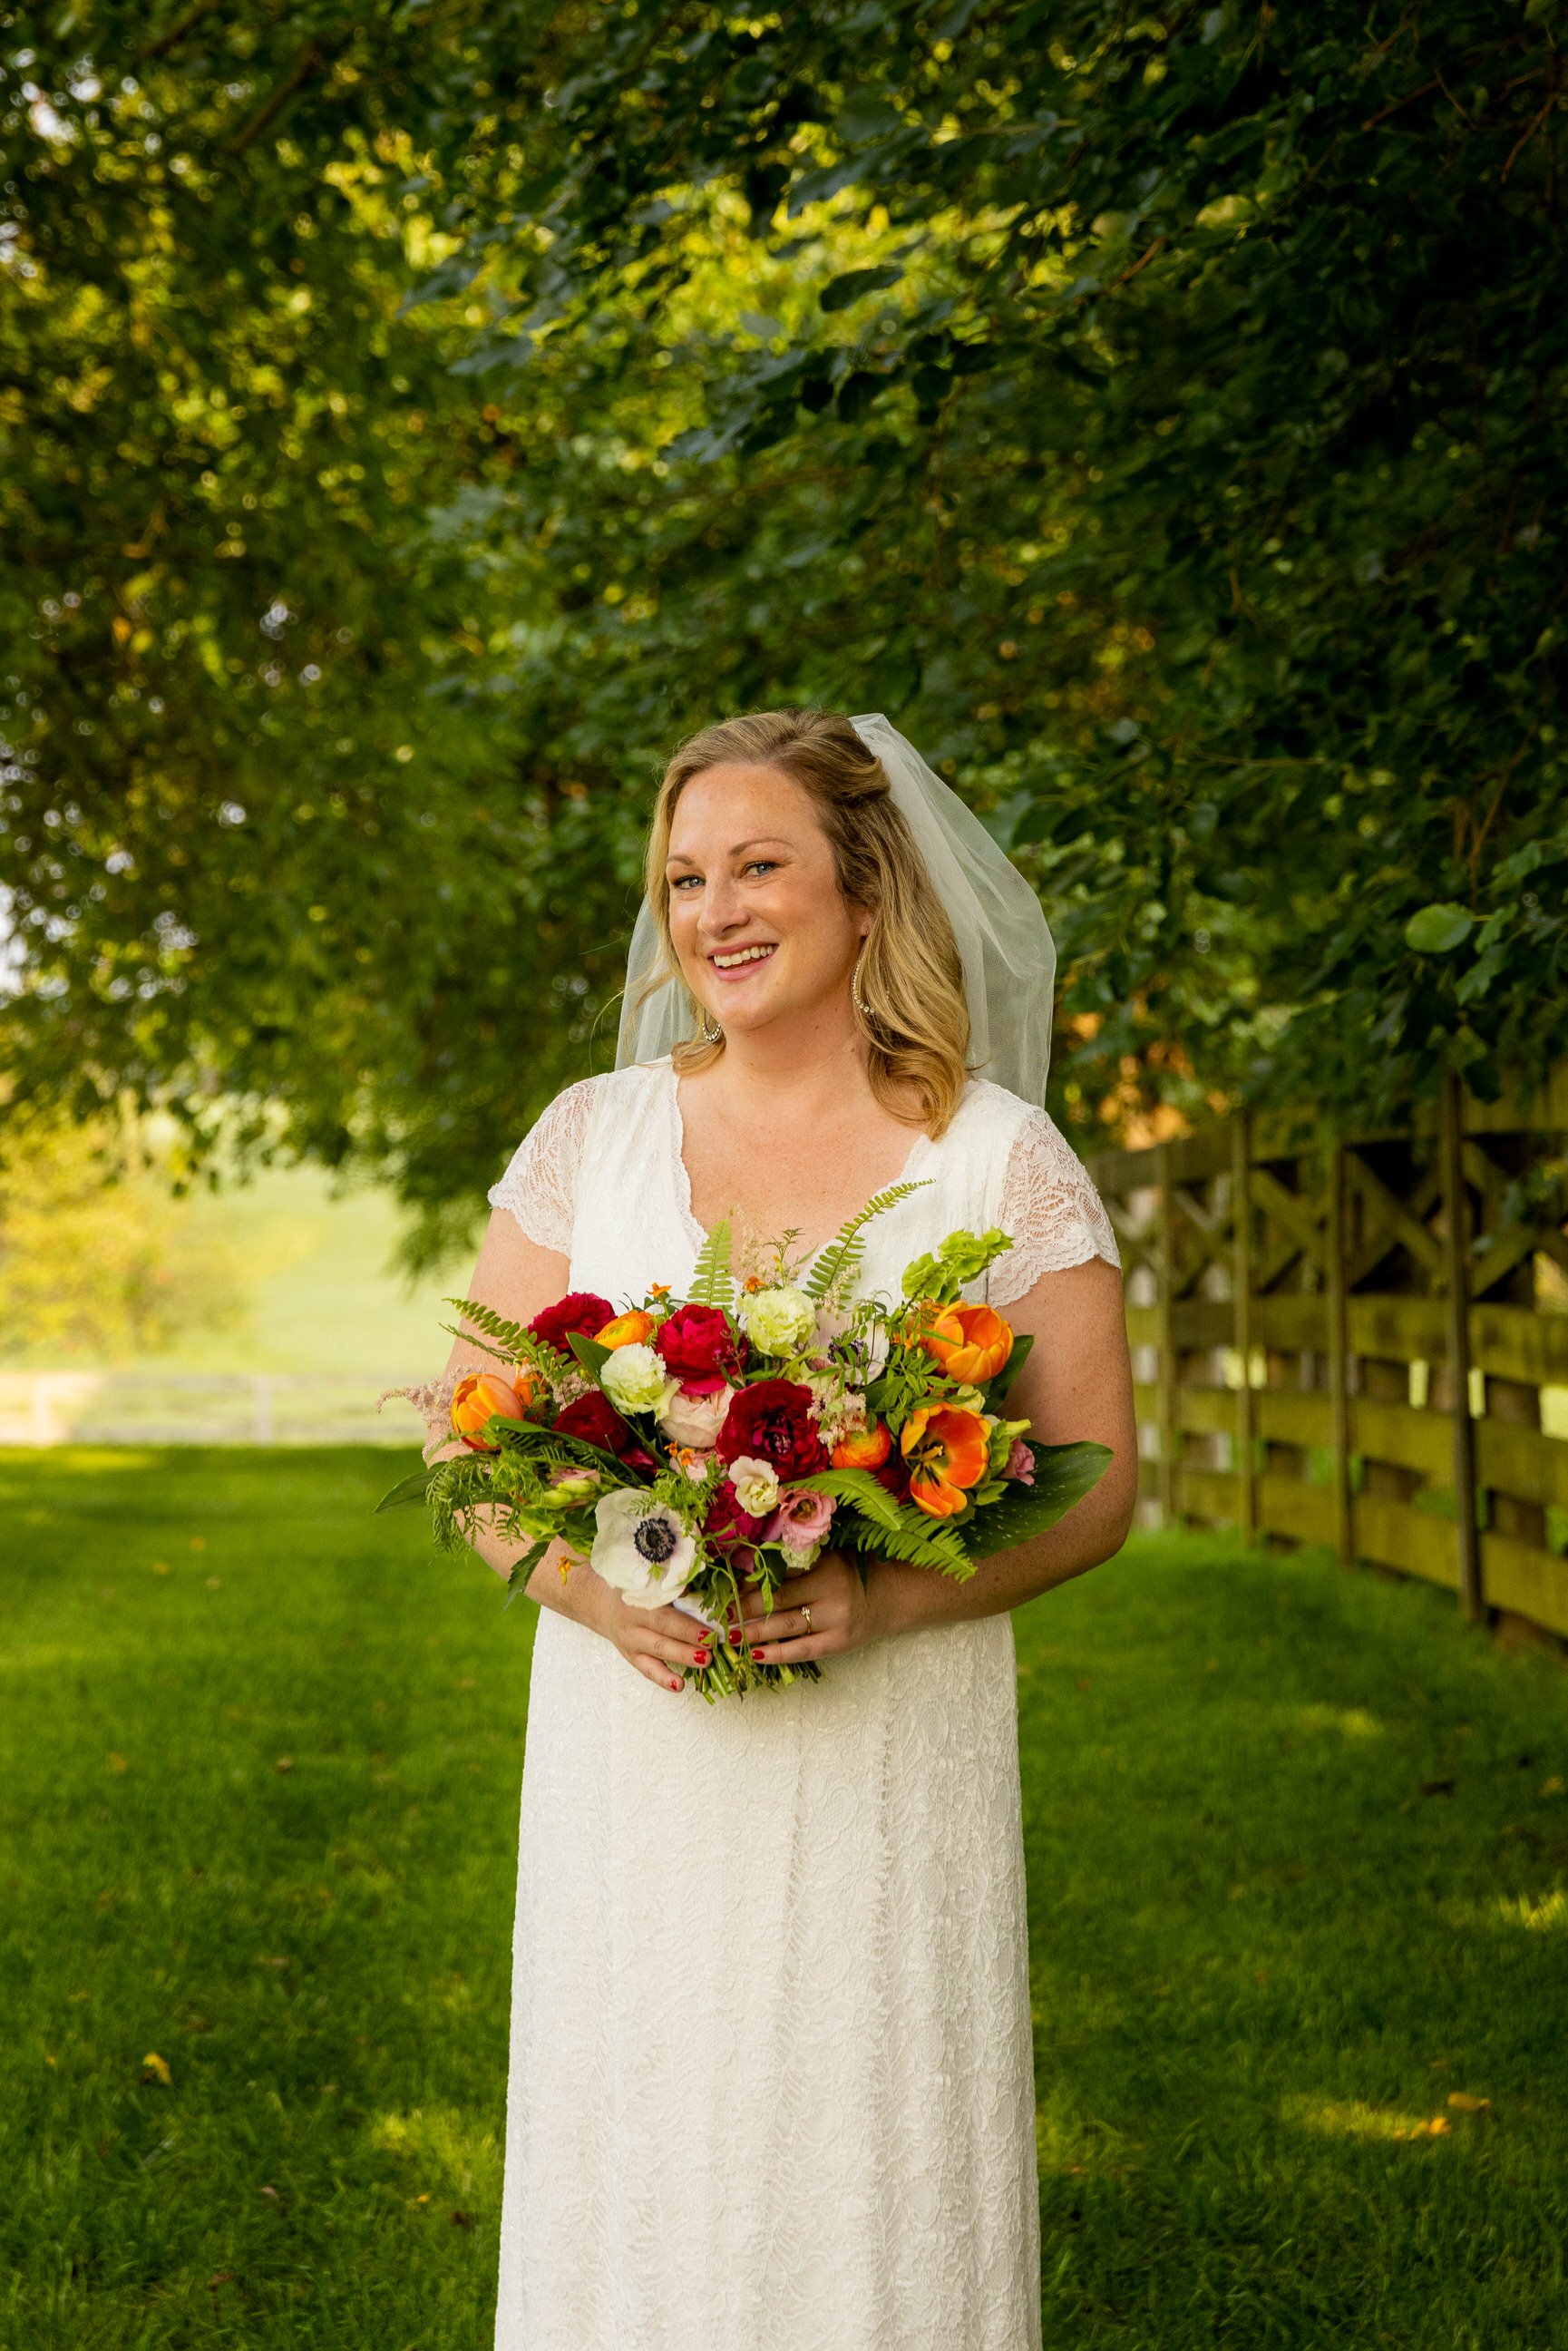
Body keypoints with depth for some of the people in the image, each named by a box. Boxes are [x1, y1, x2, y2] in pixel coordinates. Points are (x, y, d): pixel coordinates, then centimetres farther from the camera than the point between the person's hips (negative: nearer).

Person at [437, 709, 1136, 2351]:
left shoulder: (1001, 1157, 0)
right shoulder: (591, 1137, 5)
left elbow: (1094, 1487, 0)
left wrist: (884, 1599, -16)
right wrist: (596, 1591, -14)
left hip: (894, 1766, -1)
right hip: (634, 1755, 2)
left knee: (880, 2186, 3)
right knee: (632, 2186, 6)